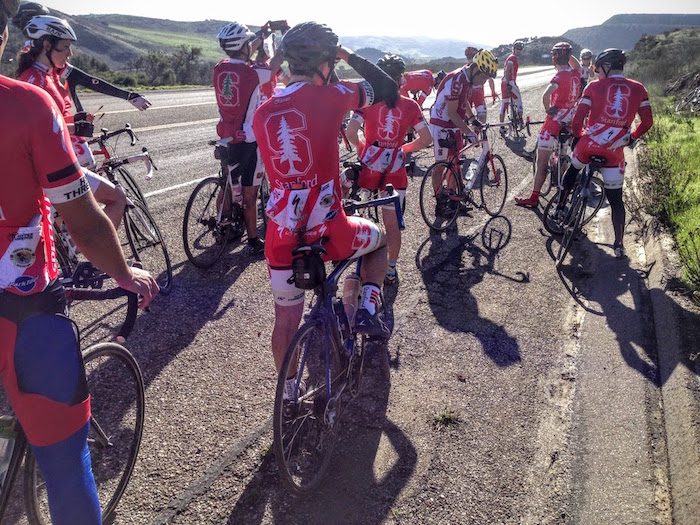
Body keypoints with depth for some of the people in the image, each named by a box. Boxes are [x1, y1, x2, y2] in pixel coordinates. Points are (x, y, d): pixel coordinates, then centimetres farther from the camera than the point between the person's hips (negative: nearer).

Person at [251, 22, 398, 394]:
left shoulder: (262, 113, 9)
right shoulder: (329, 96, -7)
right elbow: (388, 90, 4)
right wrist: (352, 57, 15)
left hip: (282, 237, 4)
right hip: (328, 233, -4)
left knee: (286, 320, 22)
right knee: (379, 239, 30)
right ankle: (367, 310, 16)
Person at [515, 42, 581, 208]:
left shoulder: (560, 77, -18)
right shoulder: (576, 74, 4)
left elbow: (546, 95, -36)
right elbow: (577, 66, 31)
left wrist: (548, 110, -18)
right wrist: (568, 53, 19)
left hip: (553, 124, -8)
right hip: (568, 124, 8)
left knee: (542, 163, -3)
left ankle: (534, 199, 0)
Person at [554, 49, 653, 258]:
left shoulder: (594, 87, -2)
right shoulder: (638, 89, 4)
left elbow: (577, 120, -6)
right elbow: (647, 123, 5)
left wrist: (578, 136, 14)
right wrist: (631, 138, 23)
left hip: (588, 145, -1)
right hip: (614, 153, 1)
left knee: (572, 172, 33)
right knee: (616, 199, 12)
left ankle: (560, 207, 40)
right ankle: (619, 244, 9)